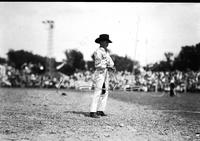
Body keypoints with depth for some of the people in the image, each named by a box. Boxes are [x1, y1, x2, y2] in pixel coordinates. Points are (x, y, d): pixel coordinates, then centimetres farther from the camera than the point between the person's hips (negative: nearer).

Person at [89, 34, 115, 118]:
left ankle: (100, 110, 14)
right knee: (98, 92, -12)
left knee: (105, 92, 9)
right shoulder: (98, 52, -11)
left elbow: (110, 61, 12)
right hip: (100, 73, -9)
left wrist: (111, 66, -9)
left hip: (106, 73, 9)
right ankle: (92, 112, -13)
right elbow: (98, 64, -17)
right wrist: (107, 66, -11)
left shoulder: (106, 51, 16)